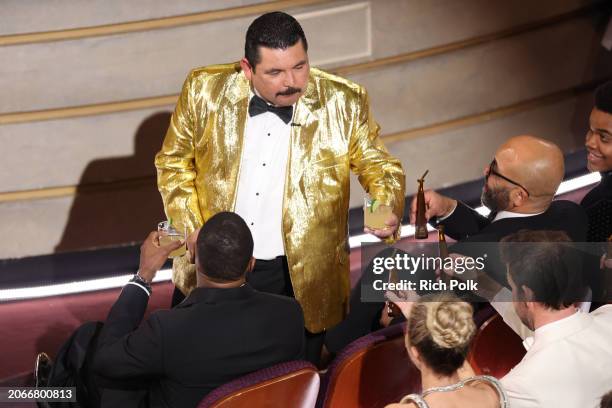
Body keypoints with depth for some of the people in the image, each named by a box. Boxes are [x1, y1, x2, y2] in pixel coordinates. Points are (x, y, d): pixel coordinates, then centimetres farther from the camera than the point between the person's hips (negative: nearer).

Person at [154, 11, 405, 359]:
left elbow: (379, 167, 2)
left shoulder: (344, 104, -10)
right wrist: (192, 233, -5)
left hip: (302, 278, -1)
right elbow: (174, 164, 5)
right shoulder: (205, 92, -7)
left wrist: (389, 209, -19)